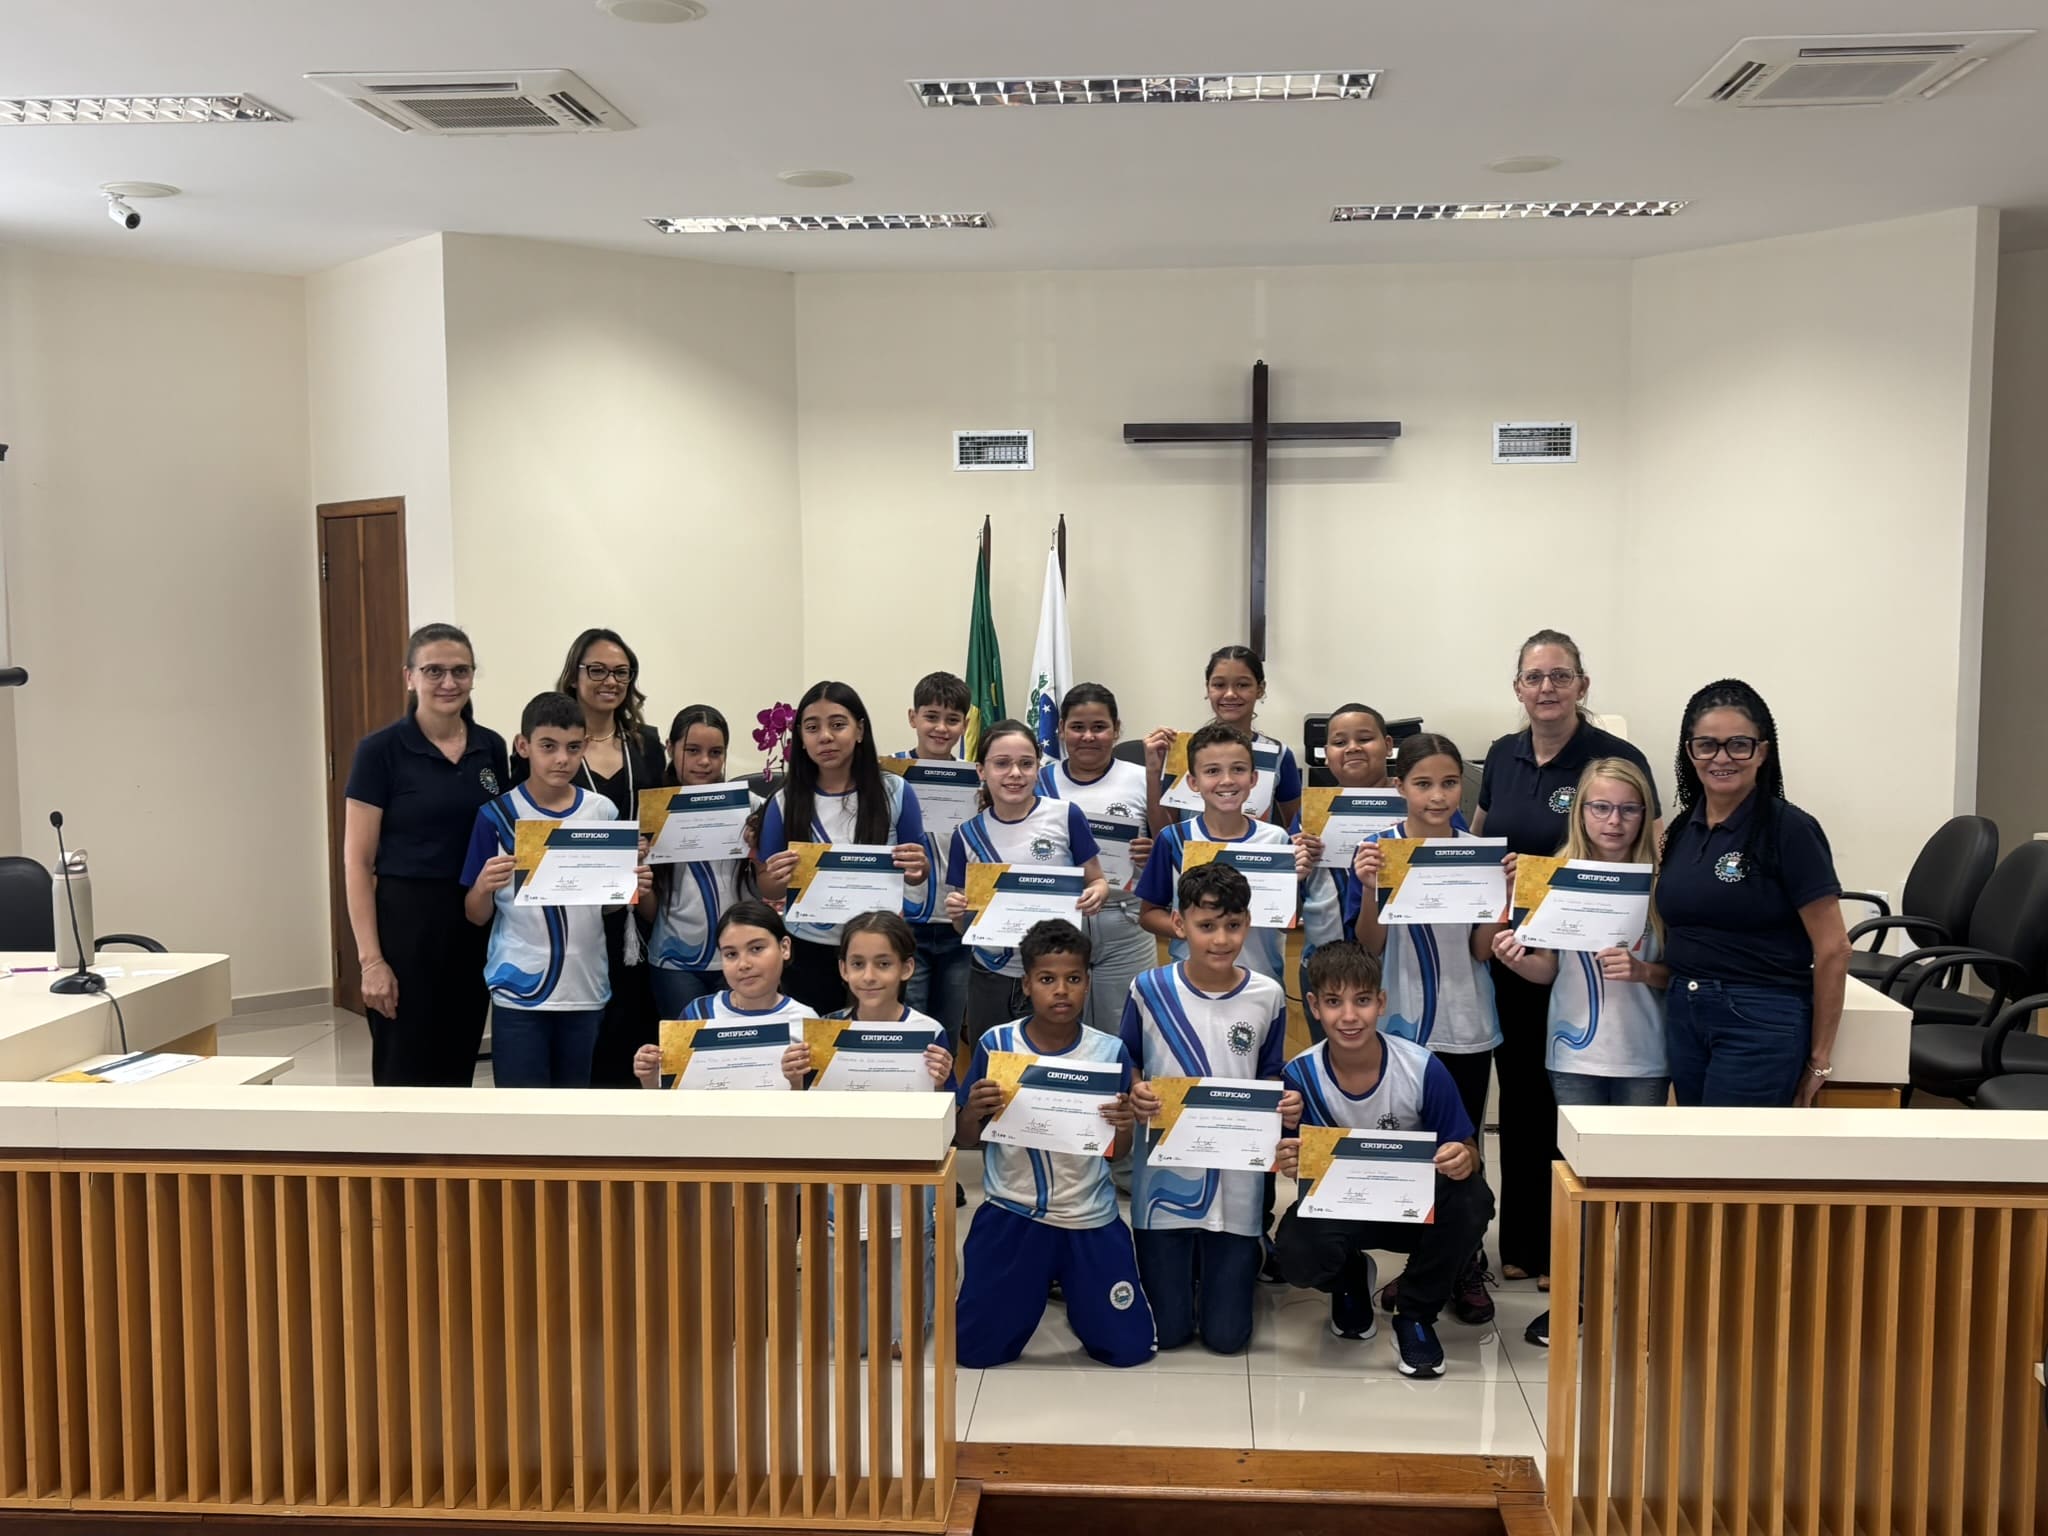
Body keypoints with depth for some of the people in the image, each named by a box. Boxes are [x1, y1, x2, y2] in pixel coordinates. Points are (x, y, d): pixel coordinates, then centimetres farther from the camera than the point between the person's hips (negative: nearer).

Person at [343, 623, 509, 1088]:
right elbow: (357, 862, -9)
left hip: (477, 925, 5)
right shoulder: (380, 750, -8)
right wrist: (370, 958, -14)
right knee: (406, 1075, 0)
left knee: (457, 1071, 12)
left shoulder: (491, 748, 7)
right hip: (407, 923, -5)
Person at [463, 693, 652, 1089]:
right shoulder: (498, 815, -5)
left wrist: (634, 890, -7)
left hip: (586, 989, 3)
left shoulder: (603, 813, 3)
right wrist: (484, 886, -20)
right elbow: (477, 917, 0)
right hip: (519, 991, -3)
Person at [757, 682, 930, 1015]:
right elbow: (767, 889, 3)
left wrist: (919, 869, -18)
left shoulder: (895, 792, -6)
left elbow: (919, 874, 4)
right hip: (809, 952, 1)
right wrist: (776, 879, -19)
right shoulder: (786, 801, -4)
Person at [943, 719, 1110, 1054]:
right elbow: (964, 926, 7)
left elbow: (1097, 880, 4)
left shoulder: (1065, 816, -5)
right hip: (992, 977, 2)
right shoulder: (968, 834, 2)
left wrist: (1096, 896, -17)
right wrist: (956, 911, -14)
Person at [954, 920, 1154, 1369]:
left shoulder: (1110, 1052, -8)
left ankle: (1070, 1284, 34)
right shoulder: (996, 1045, -9)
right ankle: (1033, 1285, 35)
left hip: (1090, 1218, 0)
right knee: (974, 1349, 5)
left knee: (1128, 1348, 5)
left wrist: (1123, 1126, -22)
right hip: (1011, 1214, 0)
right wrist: (973, 1110, -22)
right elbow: (968, 1140, 0)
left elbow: (1117, 1151, 1)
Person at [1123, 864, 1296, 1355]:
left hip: (1236, 1181, 0)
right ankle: (1178, 1262, 39)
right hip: (1164, 1177, 0)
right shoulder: (1149, 990, -7)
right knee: (1167, 1331, 7)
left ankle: (1247, 1252, 36)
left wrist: (1287, 1108, -14)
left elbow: (1269, 1080, 8)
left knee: (1225, 1336, 6)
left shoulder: (1267, 997, -4)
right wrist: (1134, 1096, -19)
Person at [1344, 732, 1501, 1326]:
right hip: (1402, 1025, -2)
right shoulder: (1377, 850, -5)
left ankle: (1465, 1268, 23)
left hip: (1468, 1027, 2)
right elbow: (1369, 948, -6)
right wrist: (1369, 890, -23)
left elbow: (1483, 950, 0)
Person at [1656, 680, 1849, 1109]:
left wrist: (1819, 1058, -6)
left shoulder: (1789, 830, -11)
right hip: (1683, 1015, 7)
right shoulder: (1681, 828, 8)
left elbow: (1833, 949, -9)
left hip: (1762, 1022, -7)